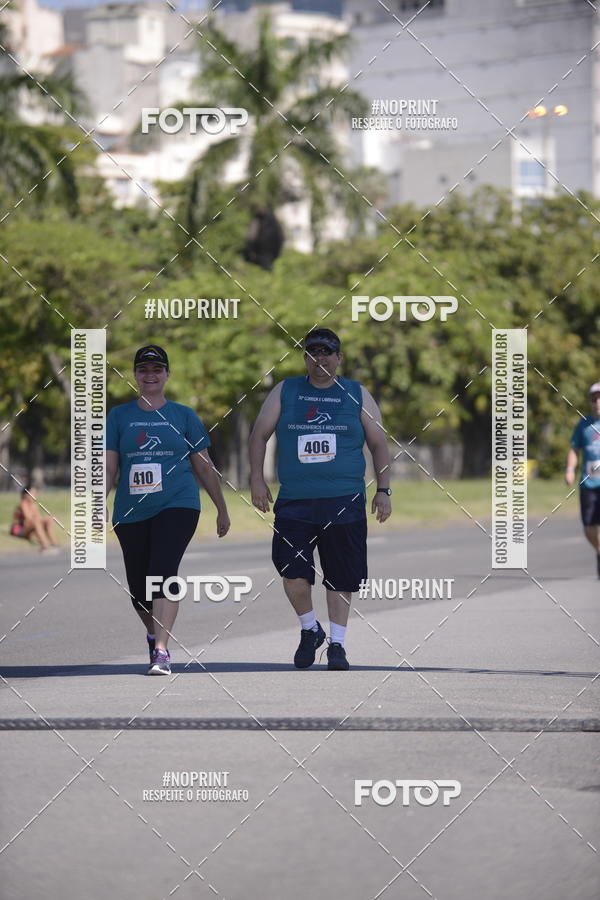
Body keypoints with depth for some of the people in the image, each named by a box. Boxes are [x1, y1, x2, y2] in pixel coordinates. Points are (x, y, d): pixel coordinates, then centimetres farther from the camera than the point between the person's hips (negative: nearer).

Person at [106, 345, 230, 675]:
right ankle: (154, 634, 36)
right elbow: (108, 467, 6)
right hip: (131, 511, 2)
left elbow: (203, 466, 13)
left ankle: (161, 651, -26)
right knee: (139, 590, 6)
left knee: (163, 573, -21)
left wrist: (222, 509, 16)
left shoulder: (184, 416, 8)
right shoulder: (119, 416, 10)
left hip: (176, 505, -2)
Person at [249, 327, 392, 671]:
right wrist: (257, 480, 4)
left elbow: (379, 444, 12)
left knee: (341, 577, 2)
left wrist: (383, 490, 4)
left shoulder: (357, 395, 8)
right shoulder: (286, 391, 9)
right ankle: (310, 629, 11)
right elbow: (259, 434, 13)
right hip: (294, 501, 0)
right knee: (293, 571, -12)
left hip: (345, 501, 0)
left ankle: (337, 645, 13)